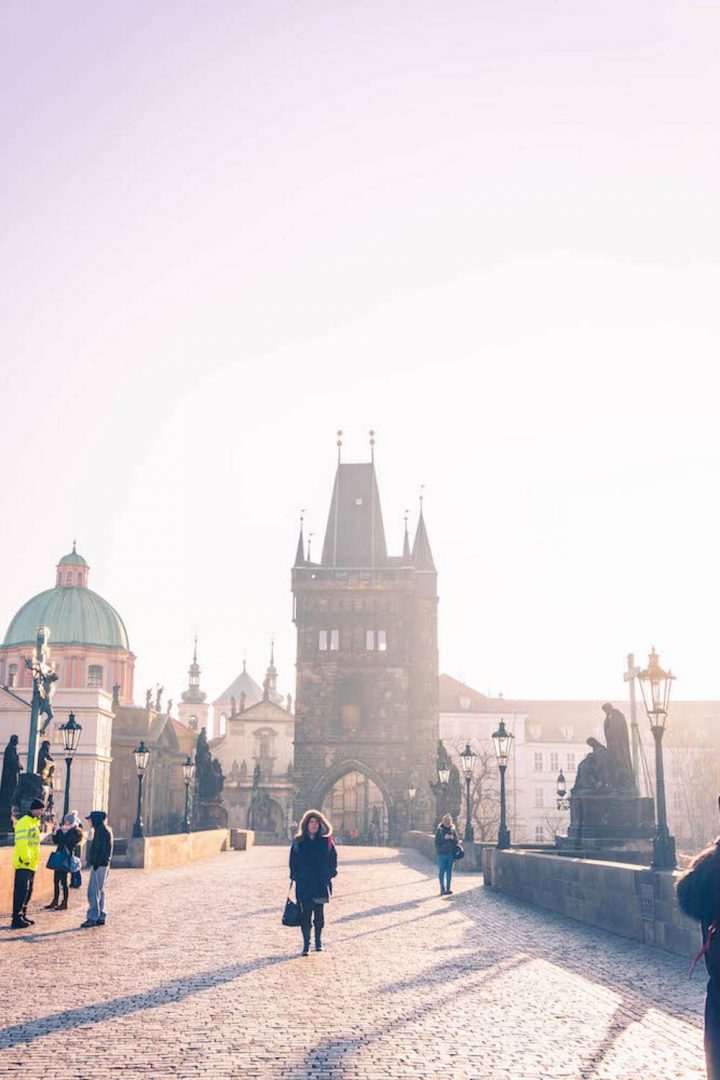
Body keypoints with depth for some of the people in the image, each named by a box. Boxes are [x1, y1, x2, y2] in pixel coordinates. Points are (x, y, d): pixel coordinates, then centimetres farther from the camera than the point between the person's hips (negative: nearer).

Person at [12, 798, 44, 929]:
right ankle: (17, 918, -11)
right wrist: (25, 858, -22)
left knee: (28, 891, 13)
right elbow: (21, 843, -20)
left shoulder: (34, 823, 19)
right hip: (23, 864, -10)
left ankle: (22, 916, 20)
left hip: (31, 864, 10)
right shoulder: (24, 822, -12)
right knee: (21, 890, -11)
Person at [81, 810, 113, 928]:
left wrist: (96, 863, -21)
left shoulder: (101, 830, -13)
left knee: (94, 892, -9)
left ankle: (92, 918, -10)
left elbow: (100, 848, -20)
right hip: (104, 864, 10)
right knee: (100, 891, 14)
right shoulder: (106, 829, 18)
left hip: (99, 865, -10)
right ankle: (101, 917, 17)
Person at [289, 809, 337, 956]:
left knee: (319, 914, 9)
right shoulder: (298, 842, 1)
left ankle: (318, 941, 25)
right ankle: (306, 944, 3)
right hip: (303, 884, -1)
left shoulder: (326, 841, 1)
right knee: (305, 914, -4)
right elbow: (293, 861, 6)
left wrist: (331, 874, 1)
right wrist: (294, 875, -1)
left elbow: (333, 857, 7)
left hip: (321, 883, 1)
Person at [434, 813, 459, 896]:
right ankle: (442, 889, 2)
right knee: (441, 871, -2)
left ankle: (448, 888, 13)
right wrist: (444, 838, -18)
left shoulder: (453, 829, 8)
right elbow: (436, 841, -5)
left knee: (449, 871, 6)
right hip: (442, 853, -3)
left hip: (451, 854, 3)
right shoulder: (439, 829, 0)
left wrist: (453, 838, -12)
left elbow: (456, 841, 9)